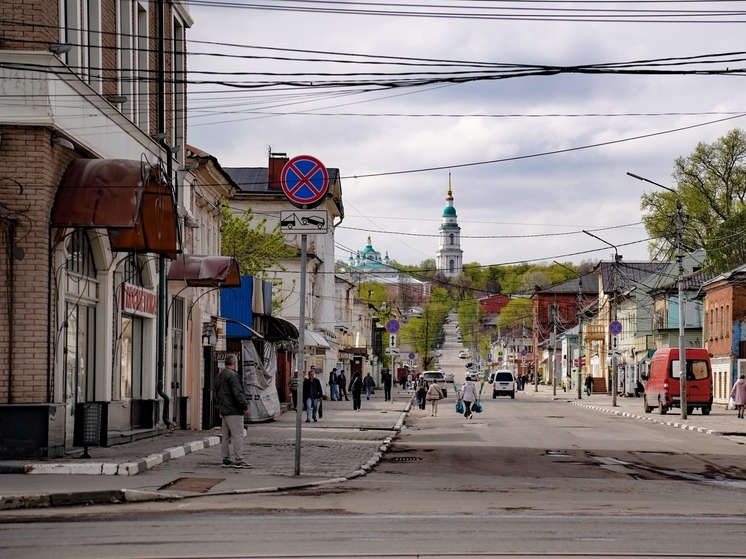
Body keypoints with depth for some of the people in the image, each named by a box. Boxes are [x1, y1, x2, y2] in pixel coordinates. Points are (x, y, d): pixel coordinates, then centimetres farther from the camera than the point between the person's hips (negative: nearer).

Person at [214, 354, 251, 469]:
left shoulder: (219, 375, 17)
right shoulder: (232, 375, -15)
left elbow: (217, 394, 24)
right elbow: (238, 393, -20)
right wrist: (245, 406, -15)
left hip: (224, 410, 10)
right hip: (233, 410, -10)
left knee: (226, 436, 11)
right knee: (237, 435, -9)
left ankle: (226, 460, 14)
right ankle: (239, 460, -11)